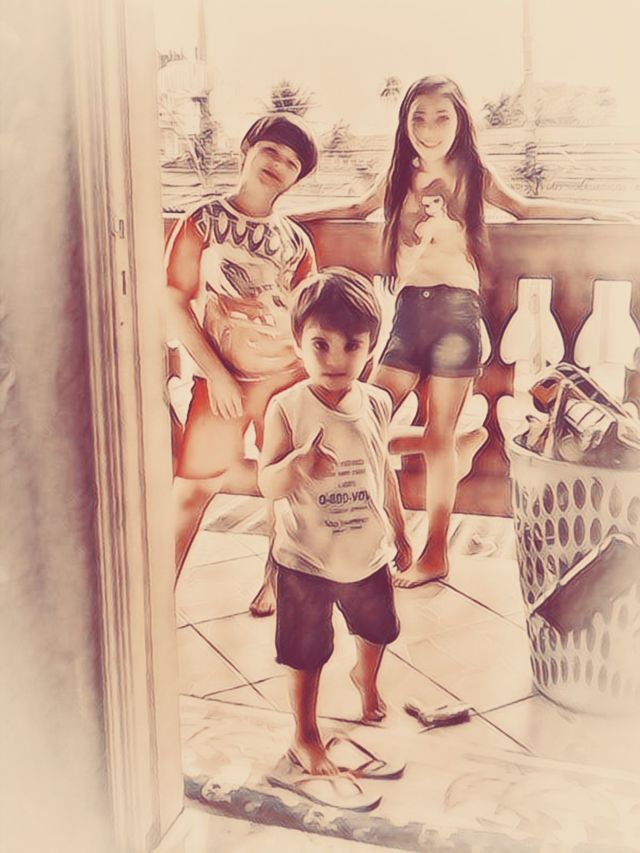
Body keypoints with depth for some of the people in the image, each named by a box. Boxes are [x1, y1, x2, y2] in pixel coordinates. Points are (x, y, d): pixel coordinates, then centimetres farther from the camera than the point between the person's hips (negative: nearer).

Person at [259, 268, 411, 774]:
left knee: (378, 629, 26)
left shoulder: (376, 404, -7)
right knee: (307, 654, 9)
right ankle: (306, 736, 33)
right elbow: (267, 484, -19)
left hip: (369, 551, 5)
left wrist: (399, 531, 15)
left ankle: (366, 676, 60)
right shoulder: (287, 409, -20)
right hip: (306, 560, -4)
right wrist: (298, 465, -41)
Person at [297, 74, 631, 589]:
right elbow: (360, 209, 32)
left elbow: (523, 207, 22)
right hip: (408, 311, 3)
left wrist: (595, 211, 20)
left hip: (455, 309, -3)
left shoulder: (473, 175, 7)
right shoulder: (399, 178, 14)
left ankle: (435, 555, 13)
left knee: (440, 438, 1)